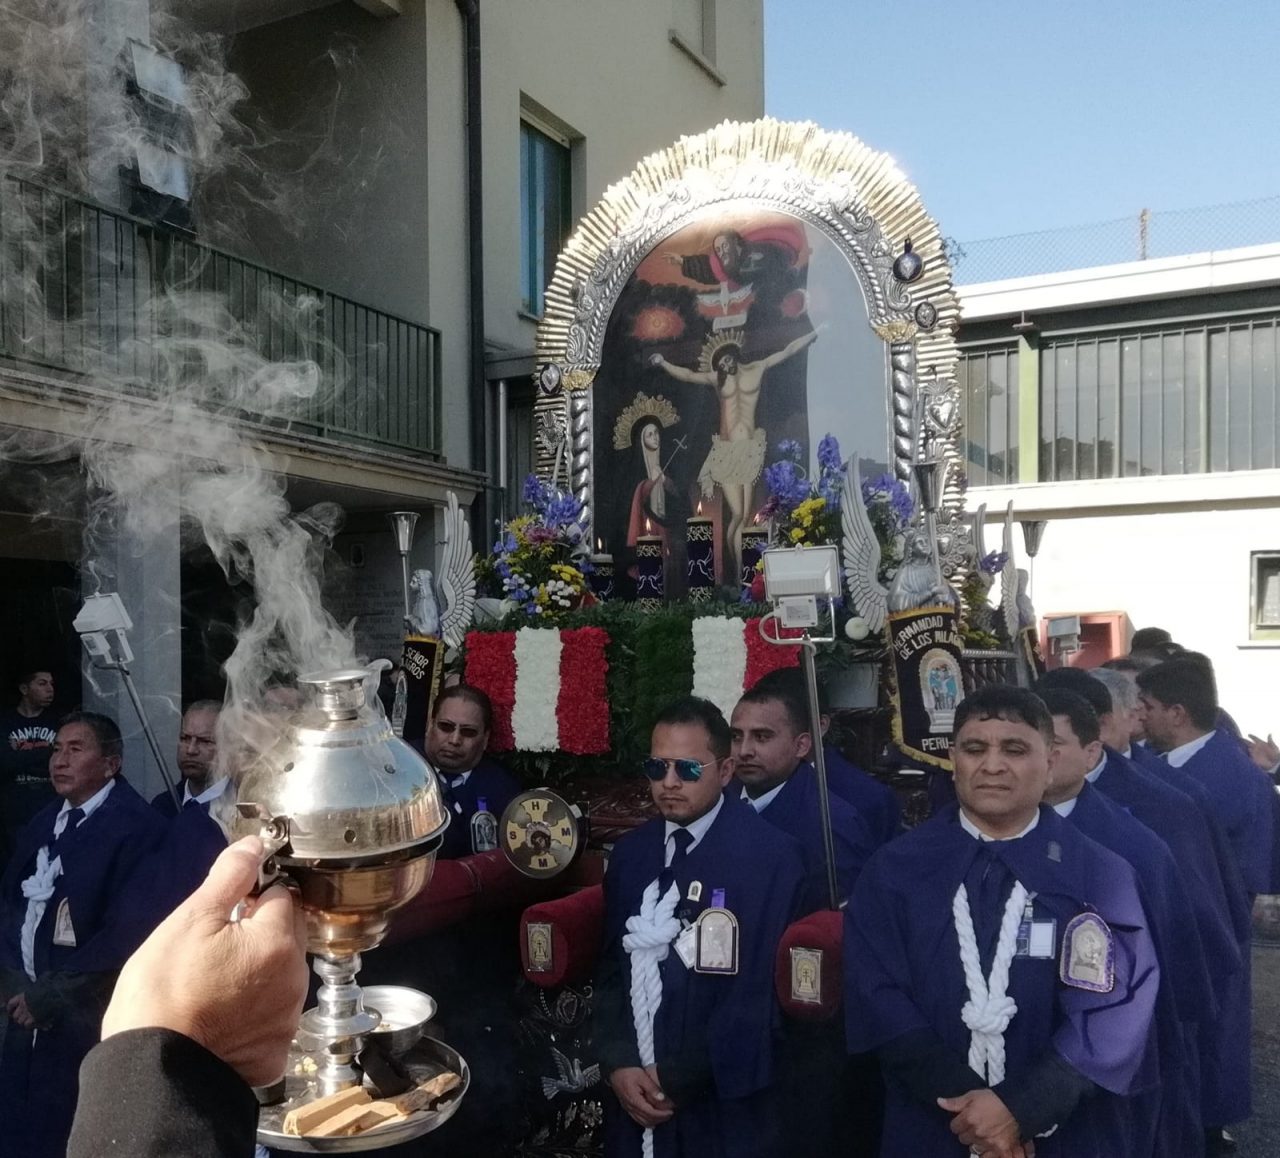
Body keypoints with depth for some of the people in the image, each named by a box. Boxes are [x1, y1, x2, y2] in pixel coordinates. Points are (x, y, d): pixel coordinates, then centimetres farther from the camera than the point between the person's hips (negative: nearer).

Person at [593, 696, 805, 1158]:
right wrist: (618, 1064, -4)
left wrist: (681, 1078, -11)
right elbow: (611, 967, 8)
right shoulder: (631, 853, 6)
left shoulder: (770, 856, -12)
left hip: (721, 1107, -5)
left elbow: (761, 989, -14)